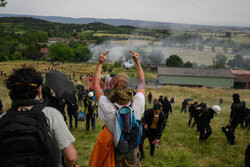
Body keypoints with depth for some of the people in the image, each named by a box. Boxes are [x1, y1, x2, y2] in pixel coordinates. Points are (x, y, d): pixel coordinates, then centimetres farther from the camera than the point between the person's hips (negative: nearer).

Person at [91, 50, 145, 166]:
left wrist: (100, 63, -6)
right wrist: (137, 62, 0)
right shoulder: (136, 106, -24)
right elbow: (141, 82, -5)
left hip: (114, 151, -1)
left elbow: (96, 84, -13)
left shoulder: (108, 109, -28)